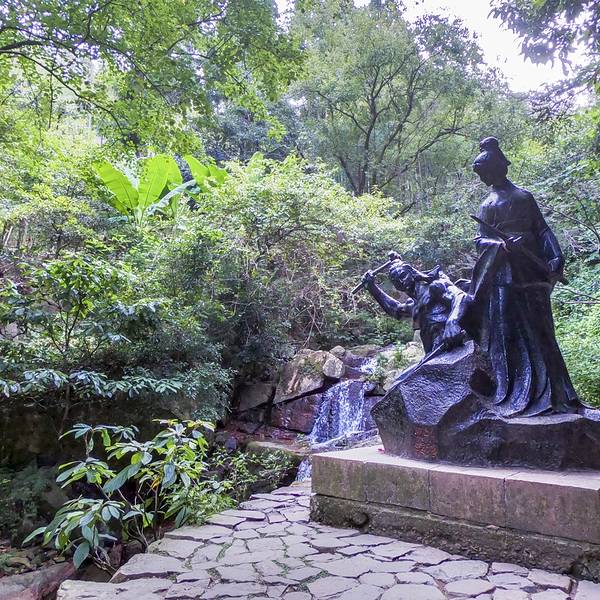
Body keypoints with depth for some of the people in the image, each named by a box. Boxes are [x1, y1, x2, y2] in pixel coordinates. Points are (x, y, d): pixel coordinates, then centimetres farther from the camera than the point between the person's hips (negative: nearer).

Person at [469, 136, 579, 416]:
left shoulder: (525, 196, 10)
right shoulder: (488, 204, 9)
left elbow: (542, 230, 8)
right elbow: (481, 240, 5)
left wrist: (555, 259, -5)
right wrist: (501, 244, -17)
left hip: (530, 271, 1)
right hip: (503, 274, -1)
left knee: (538, 329, 5)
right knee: (507, 332, -1)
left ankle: (548, 390, 14)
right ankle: (514, 391, 6)